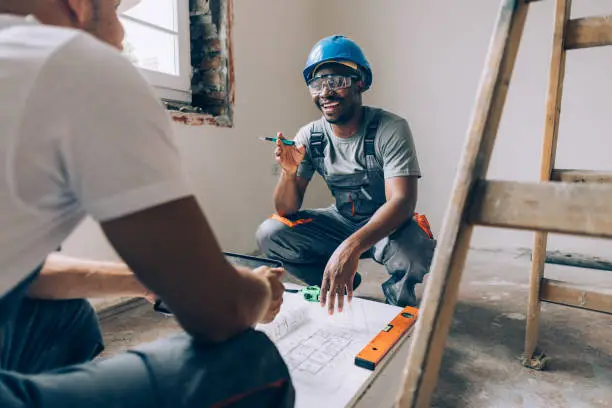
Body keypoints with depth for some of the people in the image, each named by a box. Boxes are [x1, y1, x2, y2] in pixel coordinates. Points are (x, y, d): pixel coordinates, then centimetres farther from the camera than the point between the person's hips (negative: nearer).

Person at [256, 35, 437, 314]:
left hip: (388, 225, -3)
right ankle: (341, 285, 8)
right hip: (342, 222, 4)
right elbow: (286, 210, -7)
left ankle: (397, 297, 2)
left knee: (416, 249, -37)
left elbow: (402, 201, -30)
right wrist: (288, 173, -29)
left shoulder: (390, 129, -19)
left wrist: (352, 246, -46)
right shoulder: (309, 136, -7)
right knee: (269, 234, -14)